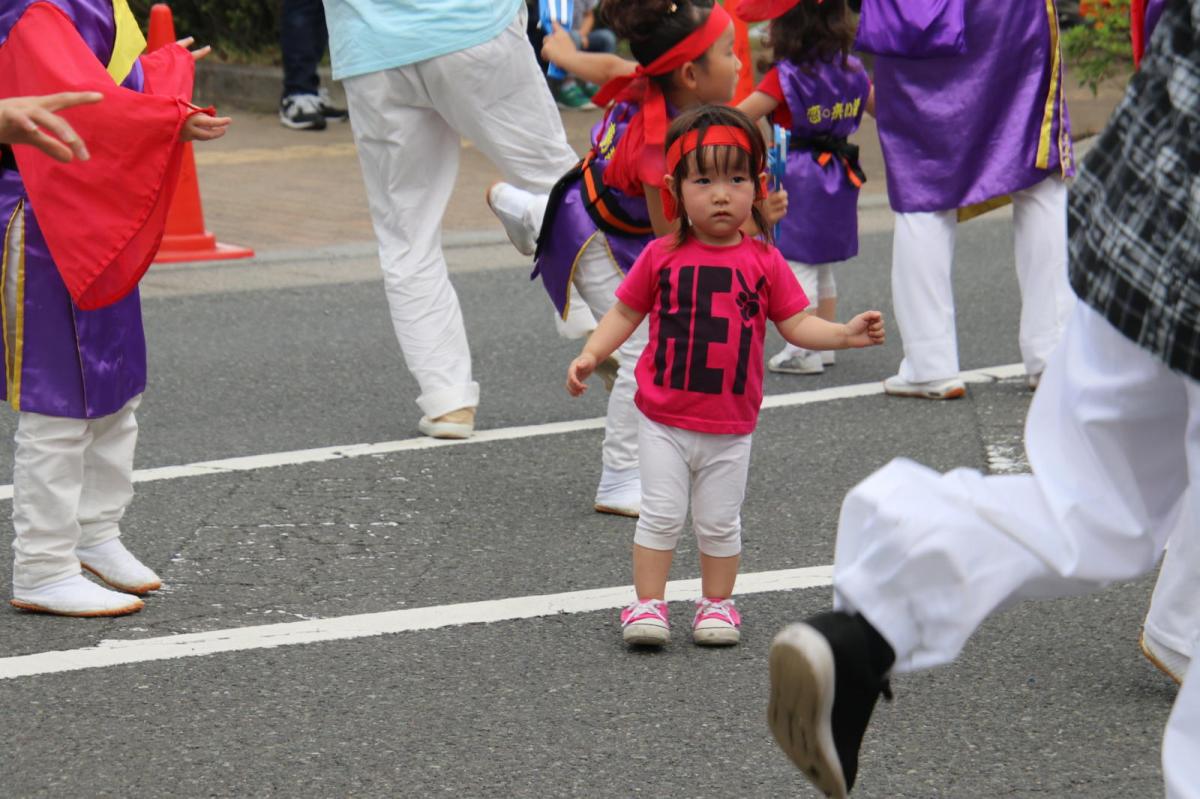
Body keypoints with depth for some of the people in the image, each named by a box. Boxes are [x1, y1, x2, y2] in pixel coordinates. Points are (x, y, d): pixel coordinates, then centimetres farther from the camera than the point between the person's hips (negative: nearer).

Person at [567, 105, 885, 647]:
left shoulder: (763, 262, -3)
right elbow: (625, 313, 4)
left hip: (730, 427, 1)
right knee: (661, 515, 1)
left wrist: (846, 333, -14)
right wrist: (590, 356, -6)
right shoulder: (662, 257, -5)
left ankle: (717, 603, 26)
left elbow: (795, 324, 0)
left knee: (720, 523, 11)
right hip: (663, 422, -1)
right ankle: (647, 604, 11)